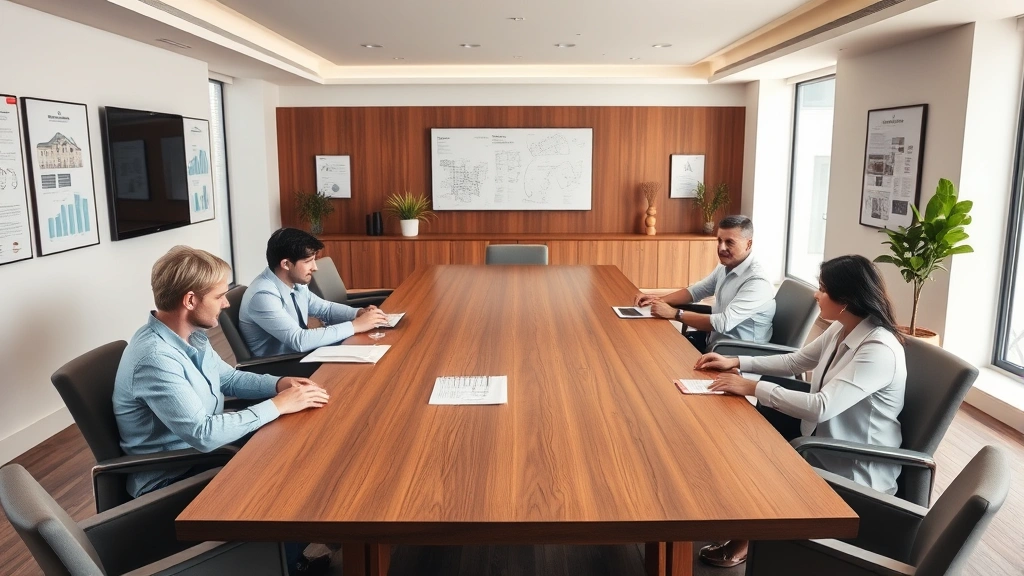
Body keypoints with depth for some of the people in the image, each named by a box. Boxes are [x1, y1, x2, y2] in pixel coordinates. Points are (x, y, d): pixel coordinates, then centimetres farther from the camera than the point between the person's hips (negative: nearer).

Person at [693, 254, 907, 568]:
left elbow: (821, 407, -35)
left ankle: (746, 539, 17)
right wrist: (736, 363, 4)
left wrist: (753, 387, -29)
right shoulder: (841, 330, 0)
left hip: (856, 472, -8)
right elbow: (795, 361, 13)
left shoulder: (879, 350, -28)